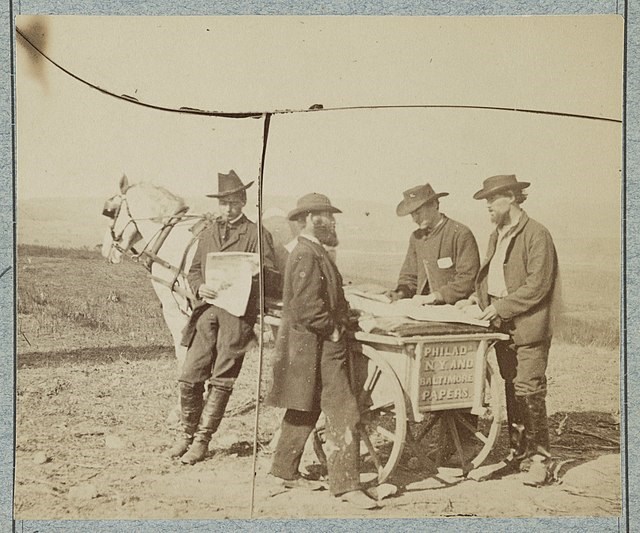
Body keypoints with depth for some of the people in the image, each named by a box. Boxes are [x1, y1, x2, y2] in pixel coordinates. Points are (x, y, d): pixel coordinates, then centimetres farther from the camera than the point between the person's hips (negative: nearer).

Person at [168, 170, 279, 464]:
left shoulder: (257, 235, 2)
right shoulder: (208, 233, 17)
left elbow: (272, 279, -2)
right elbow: (193, 270, 20)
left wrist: (257, 270, -25)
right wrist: (200, 287, -2)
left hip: (238, 312, -4)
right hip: (208, 310, 4)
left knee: (221, 381, 1)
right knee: (189, 378, 1)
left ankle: (202, 440, 12)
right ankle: (187, 433, 20)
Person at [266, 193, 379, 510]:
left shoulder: (313, 252, 16)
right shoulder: (306, 255, -17)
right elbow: (306, 307, -24)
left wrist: (341, 315, 12)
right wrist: (332, 329, -16)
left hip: (317, 346, 11)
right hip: (317, 348, -11)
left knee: (305, 411, 19)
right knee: (343, 413, -8)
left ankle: (285, 471, 30)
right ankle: (345, 484, -4)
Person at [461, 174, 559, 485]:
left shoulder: (537, 234, -11)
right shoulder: (497, 236, 16)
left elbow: (537, 286, -16)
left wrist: (502, 307, -17)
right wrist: (480, 295, 7)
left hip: (528, 326, -8)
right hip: (502, 325, 8)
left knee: (529, 390, -8)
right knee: (511, 389, 12)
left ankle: (540, 457, 1)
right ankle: (518, 450, 22)